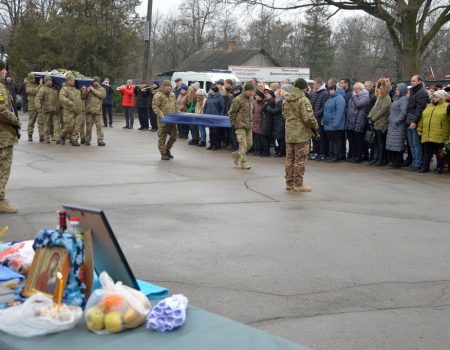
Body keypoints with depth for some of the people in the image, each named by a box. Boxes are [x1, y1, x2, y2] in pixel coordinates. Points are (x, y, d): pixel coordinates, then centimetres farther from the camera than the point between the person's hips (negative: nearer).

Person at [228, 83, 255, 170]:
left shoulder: (250, 99, 11)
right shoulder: (238, 100, -13)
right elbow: (231, 113, -9)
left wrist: (250, 122, 16)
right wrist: (235, 123, -8)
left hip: (248, 126, 8)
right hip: (241, 126, -8)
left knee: (249, 144, 9)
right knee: (243, 145, -8)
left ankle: (236, 154, 28)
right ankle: (243, 162, -1)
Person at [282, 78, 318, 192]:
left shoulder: (286, 100, 8)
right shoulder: (303, 100, -16)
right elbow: (308, 117, -20)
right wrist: (315, 127, -4)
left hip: (289, 133, 7)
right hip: (302, 134, -7)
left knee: (289, 159, 12)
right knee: (300, 160, -1)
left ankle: (289, 183, 18)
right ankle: (298, 184, 2)